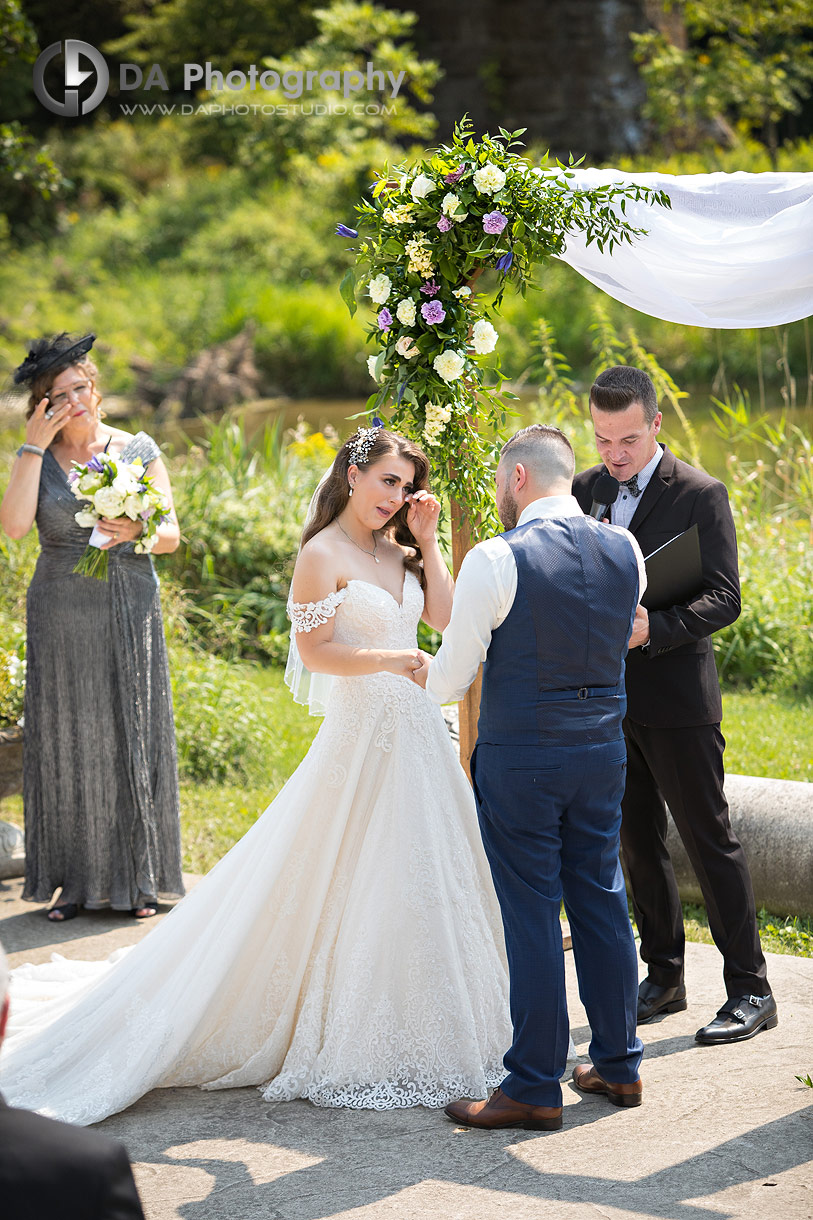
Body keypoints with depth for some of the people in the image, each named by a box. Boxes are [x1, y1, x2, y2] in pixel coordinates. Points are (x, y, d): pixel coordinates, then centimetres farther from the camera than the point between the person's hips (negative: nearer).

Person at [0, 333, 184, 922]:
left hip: (131, 612, 0)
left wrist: (134, 532, -21)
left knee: (133, 735, 3)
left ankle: (139, 878, 12)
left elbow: (171, 535, 0)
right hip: (62, 617, 0)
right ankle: (76, 879, 10)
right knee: (68, 741, 2)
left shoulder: (139, 449, 3)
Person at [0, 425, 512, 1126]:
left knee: (417, 880, 11)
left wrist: (427, 542, 1)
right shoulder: (324, 554, -10)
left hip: (416, 734, 8)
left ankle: (408, 1032, 23)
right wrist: (389, 660, -25)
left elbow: (445, 616, 5)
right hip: (362, 734, -8)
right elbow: (315, 650, -14)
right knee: (353, 886, -3)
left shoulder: (396, 549, 12)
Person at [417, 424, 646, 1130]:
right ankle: (619, 1065, 25)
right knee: (602, 901, 16)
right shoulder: (625, 551, 1)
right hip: (602, 750, 5)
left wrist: (418, 672, 13)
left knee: (532, 917, 0)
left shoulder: (496, 561, -15)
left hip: (519, 759, -5)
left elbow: (449, 681, -9)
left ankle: (535, 1087, 7)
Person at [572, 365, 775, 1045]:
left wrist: (651, 628, -28)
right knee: (639, 842, 12)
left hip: (677, 696, -6)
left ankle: (750, 990, 5)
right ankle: (664, 977, 23)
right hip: (611, 697, 6)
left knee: (710, 840, -2)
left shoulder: (700, 494, -8)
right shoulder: (585, 491, 9)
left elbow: (724, 599, -13)